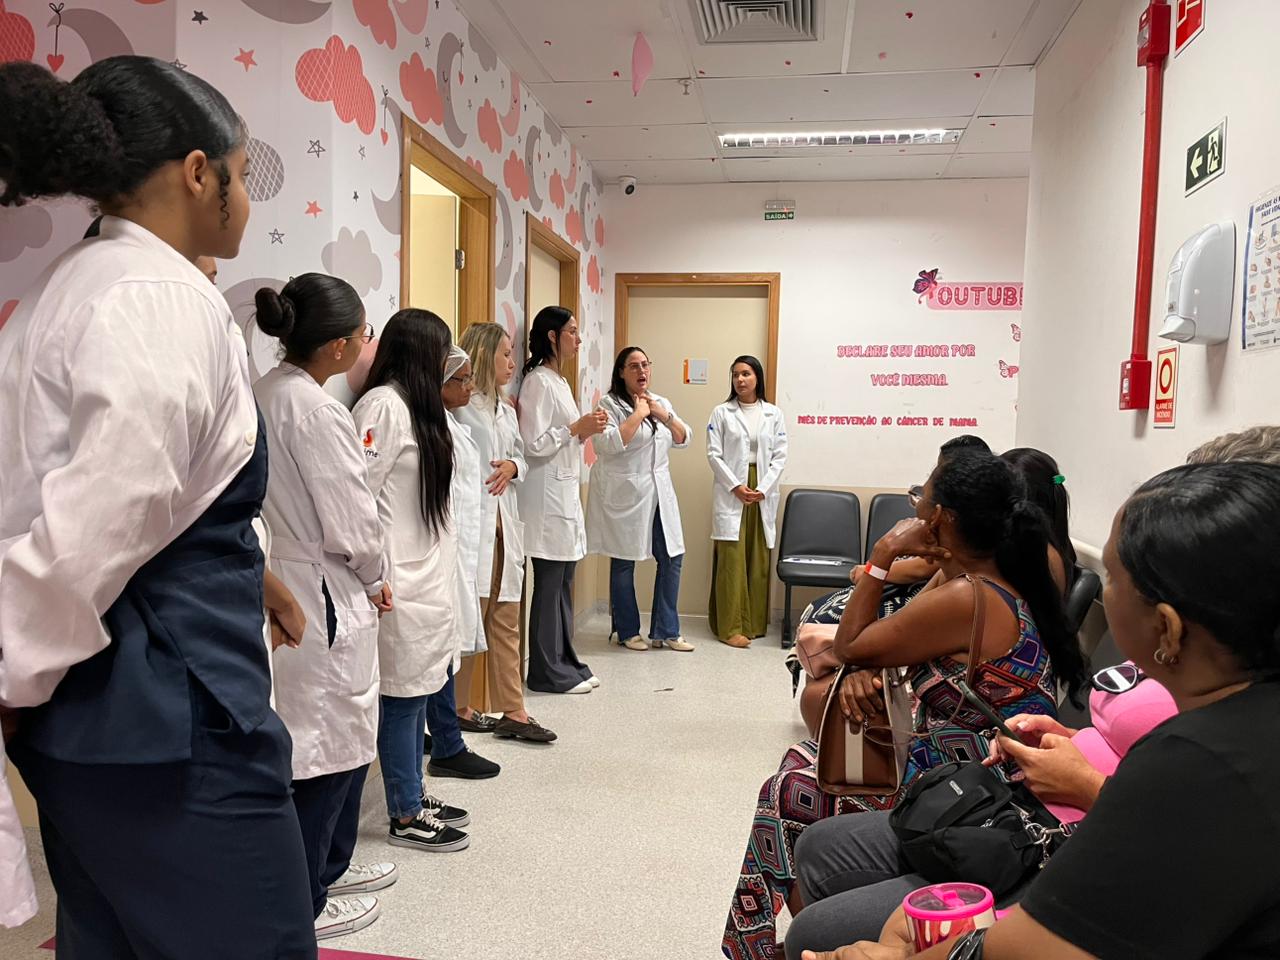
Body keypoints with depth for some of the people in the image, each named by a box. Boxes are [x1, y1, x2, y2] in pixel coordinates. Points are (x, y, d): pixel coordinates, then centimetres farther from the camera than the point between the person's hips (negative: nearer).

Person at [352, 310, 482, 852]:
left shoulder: (417, 406, 15)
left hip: (427, 577, 9)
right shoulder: (381, 405, -14)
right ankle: (405, 817, 15)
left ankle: (414, 796, 29)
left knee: (417, 692, 16)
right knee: (402, 695, 2)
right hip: (400, 583, -9)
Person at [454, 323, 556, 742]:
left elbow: (522, 458, 19)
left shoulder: (506, 410, 17)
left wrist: (513, 467, -3)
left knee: (506, 621, 10)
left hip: (504, 524, 8)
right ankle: (459, 706, 19)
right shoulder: (458, 405, -11)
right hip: (469, 523, -8)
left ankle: (513, 712, 16)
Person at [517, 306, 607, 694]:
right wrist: (577, 427, -13)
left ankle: (565, 663, 22)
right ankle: (547, 672, 7)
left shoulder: (559, 381, 17)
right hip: (547, 495, -9)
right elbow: (534, 445, -18)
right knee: (549, 586, -2)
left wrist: (586, 431, 7)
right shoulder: (538, 382, -12)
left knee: (563, 585, 13)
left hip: (567, 492, 9)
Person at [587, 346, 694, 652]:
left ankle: (665, 631, 17)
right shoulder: (610, 404, -7)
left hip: (660, 492, 6)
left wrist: (664, 415, -5)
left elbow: (683, 440, 11)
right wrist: (639, 413, -14)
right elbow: (609, 444, -20)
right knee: (624, 562, 4)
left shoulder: (661, 402, 14)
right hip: (625, 494, -6)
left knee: (672, 558, 5)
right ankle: (627, 631, 19)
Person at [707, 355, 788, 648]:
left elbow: (780, 456, 4)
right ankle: (730, 627, -2)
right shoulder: (721, 413, 4)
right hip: (731, 491, -2)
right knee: (731, 560, -5)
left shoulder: (774, 414, 8)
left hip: (764, 494, 2)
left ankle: (755, 623, 14)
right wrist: (735, 486, -11)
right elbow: (714, 454, -1)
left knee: (758, 560, 4)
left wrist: (762, 489, -8)